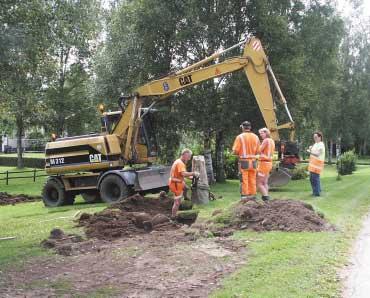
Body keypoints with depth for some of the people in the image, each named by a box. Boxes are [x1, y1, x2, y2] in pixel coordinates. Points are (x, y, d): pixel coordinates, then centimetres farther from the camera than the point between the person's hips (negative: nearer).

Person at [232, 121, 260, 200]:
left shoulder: (240, 137, -8)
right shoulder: (256, 137, 5)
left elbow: (235, 151, -12)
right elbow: (258, 151, 5)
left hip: (244, 161, -4)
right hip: (253, 161, 4)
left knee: (244, 180, 0)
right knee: (252, 180, 11)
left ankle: (244, 196, 0)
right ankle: (252, 195, 16)